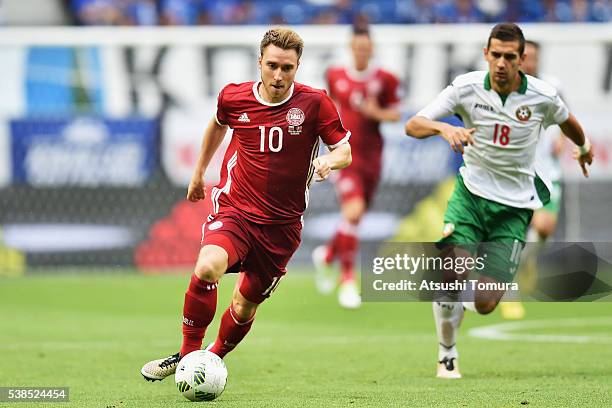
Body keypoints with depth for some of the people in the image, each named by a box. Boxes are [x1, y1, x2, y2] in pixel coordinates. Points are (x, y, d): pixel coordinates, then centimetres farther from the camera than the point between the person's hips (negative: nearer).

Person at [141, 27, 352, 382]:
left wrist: (329, 160, -26)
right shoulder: (234, 98, -3)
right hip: (234, 210, 0)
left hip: (281, 225, 0)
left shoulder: (314, 103, -9)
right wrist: (199, 172, 30)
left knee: (245, 307, 8)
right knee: (207, 268, -30)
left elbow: (345, 151, -2)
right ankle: (187, 355, -15)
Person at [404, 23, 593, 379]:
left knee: (485, 304, -10)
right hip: (471, 193, 0)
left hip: (514, 207, 0)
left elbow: (567, 120, 15)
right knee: (453, 272, -23)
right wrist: (444, 127, -33)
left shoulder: (543, 96, -9)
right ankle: (447, 355, 1)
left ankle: (462, 301, 30)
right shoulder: (466, 87, -9)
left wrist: (584, 148, 35)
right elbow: (413, 126, -13)